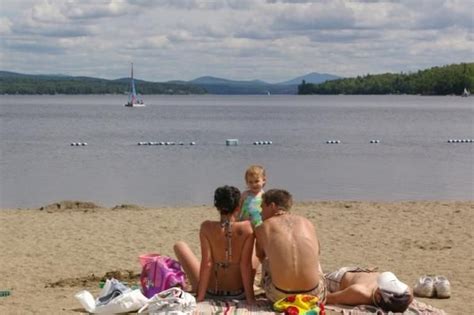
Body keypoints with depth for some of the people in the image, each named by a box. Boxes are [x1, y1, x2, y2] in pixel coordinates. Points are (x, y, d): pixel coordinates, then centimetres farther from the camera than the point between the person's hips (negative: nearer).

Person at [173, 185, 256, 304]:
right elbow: (246, 265, -15)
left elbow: (206, 263, -14)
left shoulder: (207, 227, -13)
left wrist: (200, 296, -9)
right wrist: (250, 298, -10)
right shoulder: (247, 228, -14)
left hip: (211, 293, 0)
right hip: (238, 294, 1)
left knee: (179, 246, 17)